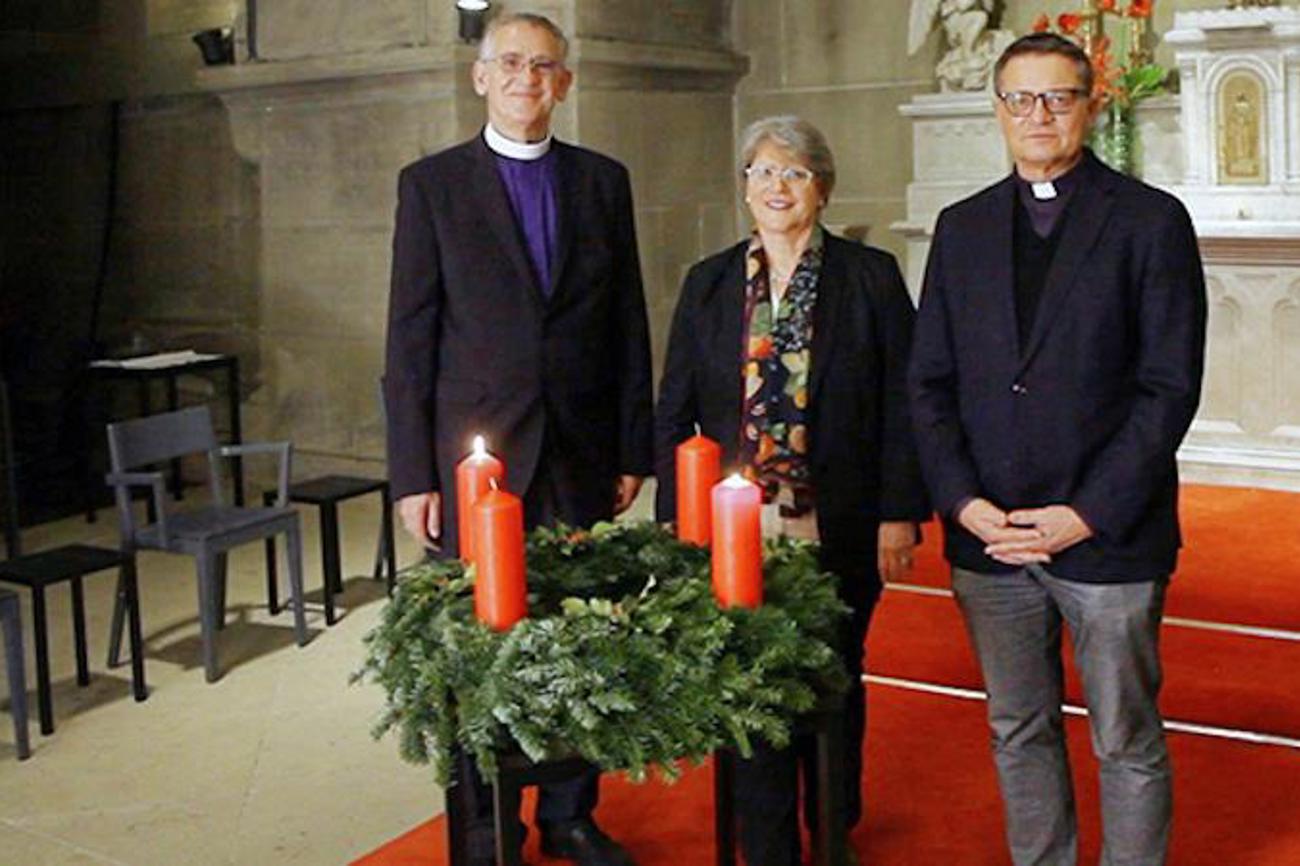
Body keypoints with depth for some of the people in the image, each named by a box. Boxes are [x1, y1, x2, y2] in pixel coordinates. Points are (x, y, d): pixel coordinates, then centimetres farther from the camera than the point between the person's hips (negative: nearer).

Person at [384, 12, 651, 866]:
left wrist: (635, 448, 6)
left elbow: (628, 322, 10)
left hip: (581, 457, 2)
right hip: (477, 457, -2)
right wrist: (413, 473, -4)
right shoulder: (432, 184, 2)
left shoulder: (603, 180, 10)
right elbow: (411, 337, 0)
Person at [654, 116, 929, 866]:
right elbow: (675, 411, 8)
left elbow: (902, 404, -2)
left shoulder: (871, 277, 1)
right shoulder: (708, 284, 8)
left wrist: (900, 515, -7)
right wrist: (676, 523, 2)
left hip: (838, 531, -1)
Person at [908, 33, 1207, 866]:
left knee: (1127, 743, 8)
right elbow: (931, 381, 8)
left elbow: (1170, 386, -7)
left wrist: (1088, 514, -14)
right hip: (988, 533, 4)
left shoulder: (1151, 220, -2)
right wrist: (964, 502, -6)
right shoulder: (962, 228, 10)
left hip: (1108, 535, -3)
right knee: (1019, 733, 15)